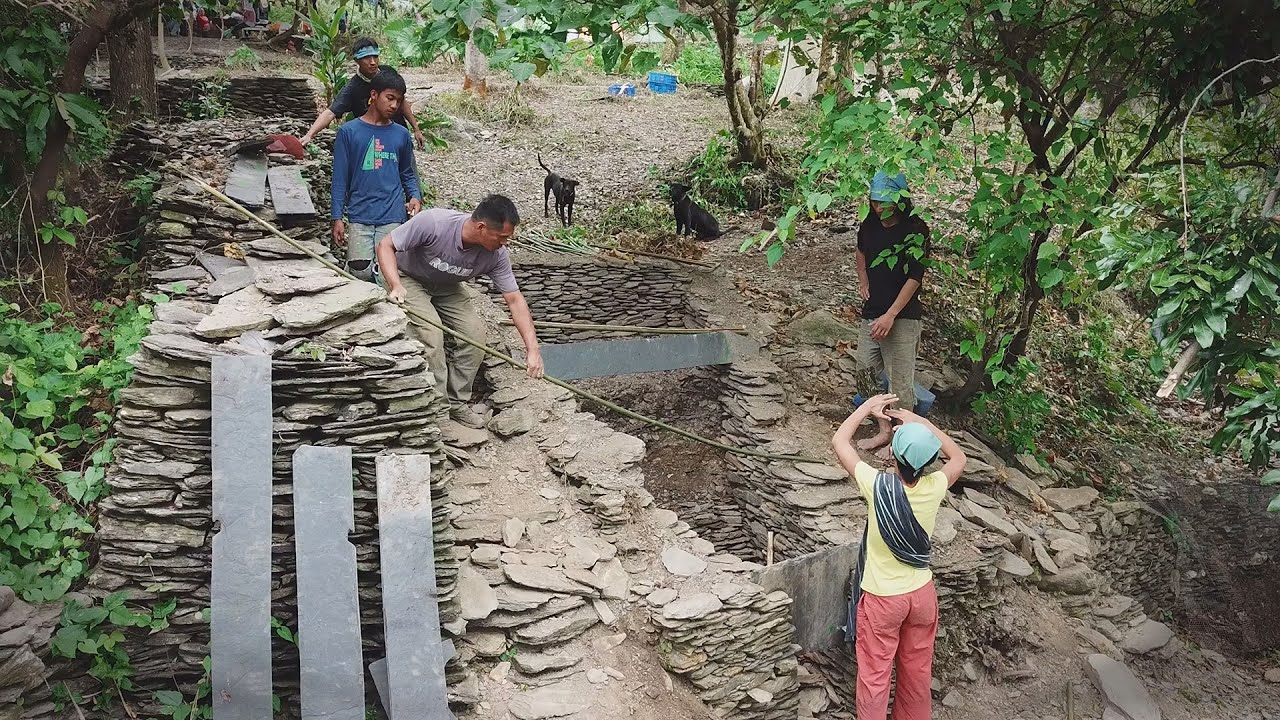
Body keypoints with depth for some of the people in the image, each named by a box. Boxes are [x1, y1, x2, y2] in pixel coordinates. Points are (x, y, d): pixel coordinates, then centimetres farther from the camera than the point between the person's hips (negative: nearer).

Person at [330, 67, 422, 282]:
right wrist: (337, 218, -2)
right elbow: (340, 178, 3)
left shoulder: (401, 135, 10)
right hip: (359, 216, -1)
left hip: (393, 216, 1)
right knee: (361, 272, -11)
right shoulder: (348, 132, 3)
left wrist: (415, 196, -2)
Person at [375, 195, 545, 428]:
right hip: (407, 277, -5)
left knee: (475, 333, -9)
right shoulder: (433, 222, -37)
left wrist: (532, 348, -26)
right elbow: (385, 245, -26)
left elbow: (514, 299, -19)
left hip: (446, 287, 5)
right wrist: (396, 286, -42)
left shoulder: (496, 254, -24)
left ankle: (456, 404, 5)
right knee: (431, 332, -24)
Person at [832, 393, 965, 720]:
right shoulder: (934, 487, -18)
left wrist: (868, 408, -1)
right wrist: (920, 422, 1)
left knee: (874, 676, 11)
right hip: (921, 593, 4)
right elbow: (958, 457, 6)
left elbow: (839, 441, -11)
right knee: (917, 671, 21)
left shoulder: (877, 485, -27)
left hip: (881, 598, -3)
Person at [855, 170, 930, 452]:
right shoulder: (870, 224, 5)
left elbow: (915, 277, -17)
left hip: (901, 318, -7)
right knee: (867, 372, 12)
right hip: (871, 314, 7)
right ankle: (884, 430, 26)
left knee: (900, 381, -3)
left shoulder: (915, 230, -14)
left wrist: (890, 316, -21)